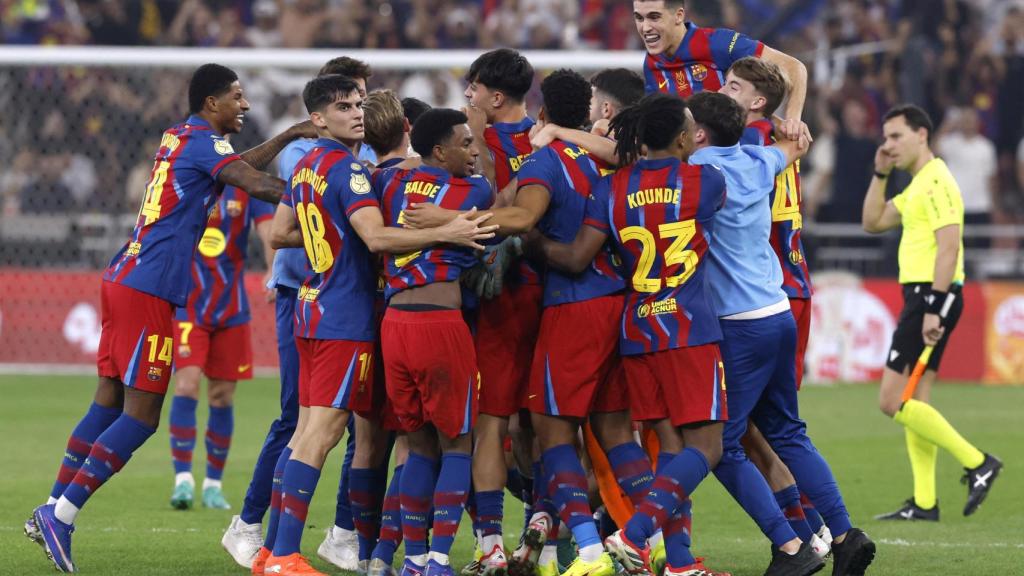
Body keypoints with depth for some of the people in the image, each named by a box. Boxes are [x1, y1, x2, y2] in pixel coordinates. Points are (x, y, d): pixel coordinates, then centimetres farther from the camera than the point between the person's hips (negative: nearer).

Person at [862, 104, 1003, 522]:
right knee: (914, 404, 8)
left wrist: (933, 309, -26)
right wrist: (880, 174, 12)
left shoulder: (936, 182, -14)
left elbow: (948, 248, -21)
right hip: (922, 298, 10)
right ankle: (924, 503, 8)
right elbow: (872, 222, 22)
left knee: (892, 402, -10)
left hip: (931, 297, -10)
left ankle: (977, 463, -9)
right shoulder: (917, 185, 19)